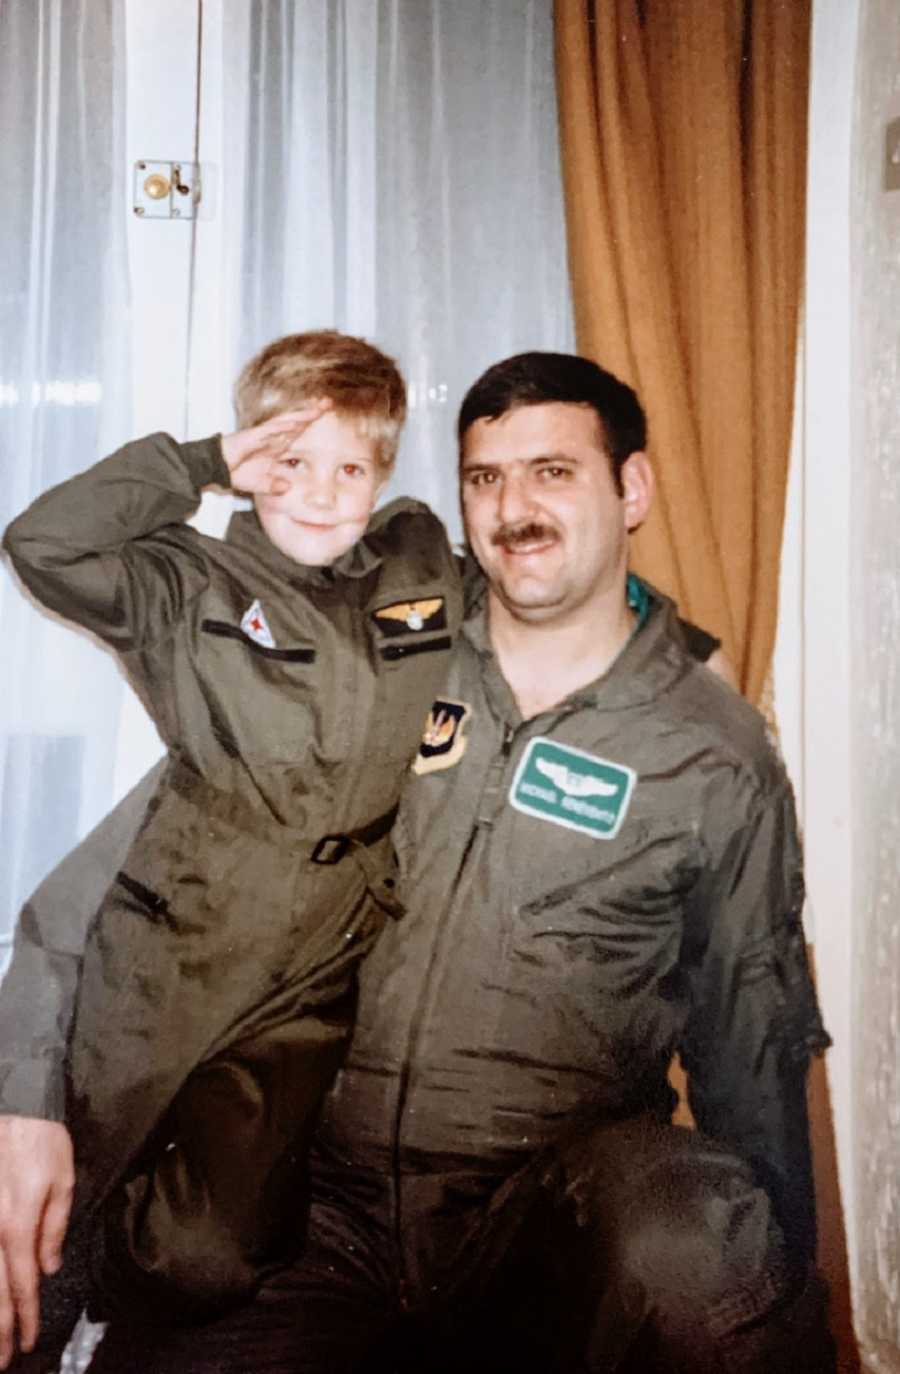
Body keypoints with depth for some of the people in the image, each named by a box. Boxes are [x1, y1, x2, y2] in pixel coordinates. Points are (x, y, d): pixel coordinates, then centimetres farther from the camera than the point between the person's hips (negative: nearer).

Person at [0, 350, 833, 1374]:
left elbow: (753, 1040, 11)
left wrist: (788, 1287, 8)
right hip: (325, 1202, 2)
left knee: (691, 1250, -34)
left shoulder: (718, 757, 3)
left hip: (564, 1210, -1)